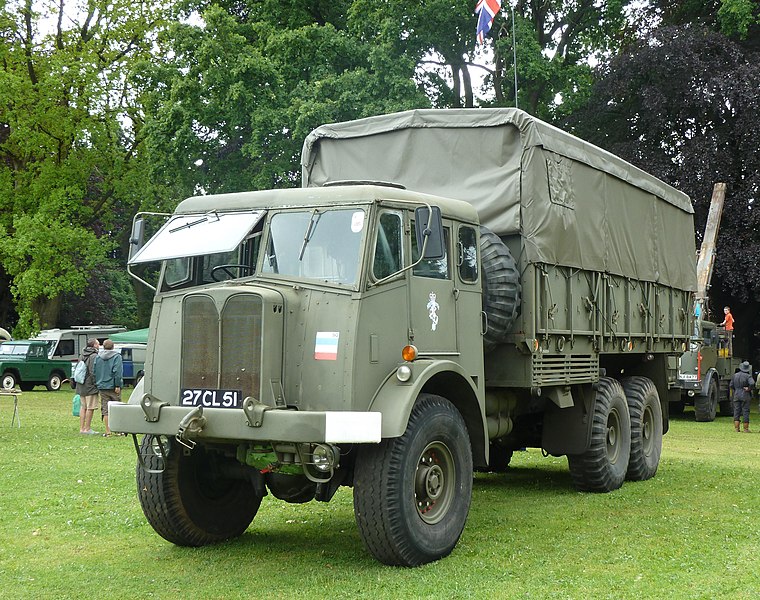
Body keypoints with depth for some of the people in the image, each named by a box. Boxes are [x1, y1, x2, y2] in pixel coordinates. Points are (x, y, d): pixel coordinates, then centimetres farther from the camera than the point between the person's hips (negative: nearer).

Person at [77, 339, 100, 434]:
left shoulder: (82, 355, 13)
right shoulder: (94, 356, -14)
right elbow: (93, 372, -20)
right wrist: (96, 383, -13)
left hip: (81, 386, 9)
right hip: (90, 386, -9)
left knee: (83, 407, 13)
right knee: (90, 407, -2)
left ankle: (81, 428, 15)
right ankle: (87, 429, -1)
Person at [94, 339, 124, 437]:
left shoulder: (98, 357, 8)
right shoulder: (117, 356, -4)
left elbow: (95, 372, 9)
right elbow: (117, 371, -14)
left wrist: (97, 383, 15)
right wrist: (118, 385, -14)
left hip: (102, 387, 3)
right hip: (113, 386, -3)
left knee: (105, 410, 3)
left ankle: (108, 431, 0)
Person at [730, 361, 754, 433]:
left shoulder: (735, 375, 5)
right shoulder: (748, 376, -10)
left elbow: (731, 385, 6)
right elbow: (752, 383, -27)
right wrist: (749, 389, -10)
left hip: (736, 396, 4)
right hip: (745, 396, -4)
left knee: (736, 411, 7)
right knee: (745, 411, 2)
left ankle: (736, 427, 4)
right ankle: (746, 429, 3)